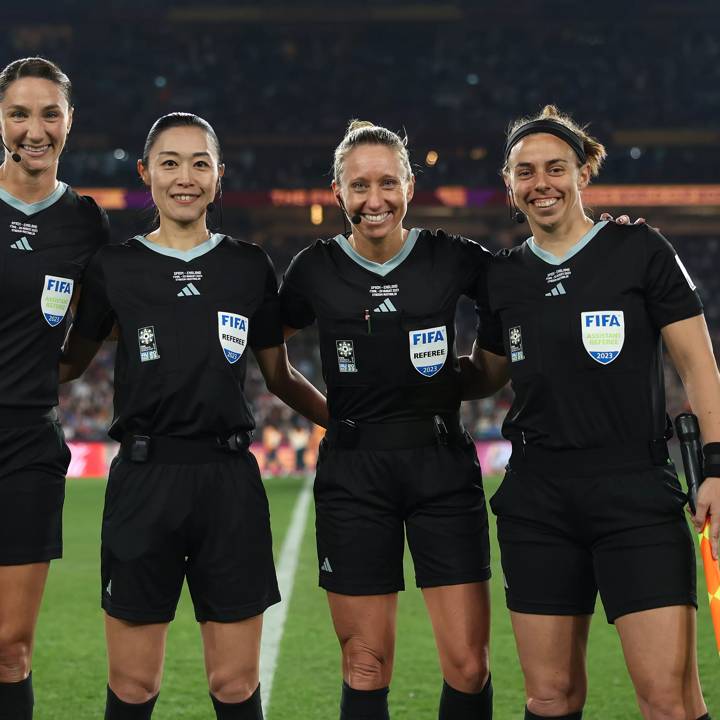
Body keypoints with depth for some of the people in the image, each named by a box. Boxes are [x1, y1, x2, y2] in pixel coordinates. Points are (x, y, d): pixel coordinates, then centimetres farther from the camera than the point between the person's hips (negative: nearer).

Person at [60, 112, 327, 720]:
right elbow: (72, 362, 12)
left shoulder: (251, 268, 8)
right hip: (144, 477, -1)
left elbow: (281, 379, 15)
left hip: (230, 477, 1)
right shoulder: (114, 267, 4)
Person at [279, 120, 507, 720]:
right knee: (365, 670, 2)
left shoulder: (454, 258, -1)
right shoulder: (316, 270, 0)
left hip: (443, 465, 0)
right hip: (353, 473, 0)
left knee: (468, 665, -3)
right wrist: (329, 409, 7)